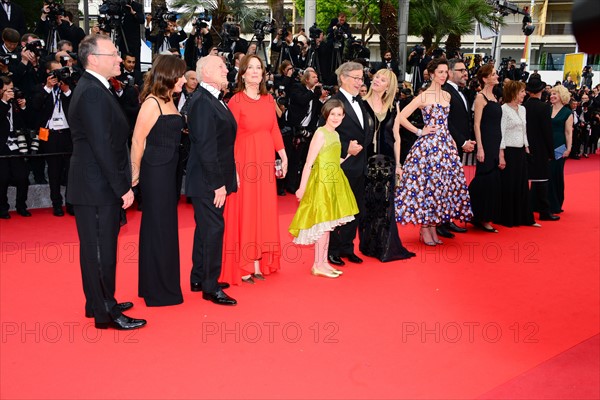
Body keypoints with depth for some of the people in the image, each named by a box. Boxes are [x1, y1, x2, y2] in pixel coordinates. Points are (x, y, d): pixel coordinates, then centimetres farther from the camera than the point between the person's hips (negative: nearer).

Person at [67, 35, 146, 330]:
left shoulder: (92, 89, 14)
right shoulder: (93, 93, -19)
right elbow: (103, 147, -23)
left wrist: (122, 184, 16)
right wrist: (123, 187, -18)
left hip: (94, 186, 10)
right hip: (99, 188, -10)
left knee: (98, 249, 18)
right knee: (101, 252, -1)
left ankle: (100, 303, 30)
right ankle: (105, 314, 9)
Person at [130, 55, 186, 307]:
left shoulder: (169, 100, 11)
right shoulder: (152, 103, -16)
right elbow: (137, 141, -16)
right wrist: (136, 173, -10)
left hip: (168, 171, 9)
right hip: (154, 172, -9)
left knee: (166, 226, 16)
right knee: (158, 228, 0)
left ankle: (163, 283, 29)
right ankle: (158, 291, 12)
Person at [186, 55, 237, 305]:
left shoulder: (212, 99, 13)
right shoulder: (202, 101, -18)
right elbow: (205, 147, -23)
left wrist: (222, 180, 14)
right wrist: (218, 183, -22)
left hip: (213, 180, 10)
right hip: (208, 181, -10)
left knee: (206, 228, 17)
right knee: (213, 229, -4)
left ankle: (199, 279, 29)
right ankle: (210, 287, 6)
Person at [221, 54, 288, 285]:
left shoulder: (268, 100, 8)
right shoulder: (236, 101, -9)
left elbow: (274, 130, 12)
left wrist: (283, 157, 5)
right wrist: (233, 169, -18)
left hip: (265, 161, 6)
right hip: (244, 162, -6)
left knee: (263, 211, 9)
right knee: (243, 212, 1)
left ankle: (258, 263, 19)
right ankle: (242, 268, 9)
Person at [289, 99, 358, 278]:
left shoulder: (335, 135, 12)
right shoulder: (320, 133, -12)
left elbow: (333, 161, 13)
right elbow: (309, 163, -15)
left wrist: (349, 154, 7)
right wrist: (302, 188, -17)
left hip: (334, 182, 8)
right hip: (321, 181, -8)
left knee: (328, 223, 11)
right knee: (322, 223, -5)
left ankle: (323, 262, 18)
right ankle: (317, 265, 3)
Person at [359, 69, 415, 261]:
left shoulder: (394, 107, 8)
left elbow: (396, 136, 11)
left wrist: (397, 163, 8)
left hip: (387, 160, 3)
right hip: (366, 159, -2)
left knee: (386, 202, 5)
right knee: (367, 202, 3)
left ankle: (386, 246, 14)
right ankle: (368, 244, 16)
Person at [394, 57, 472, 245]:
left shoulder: (447, 96, 12)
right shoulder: (423, 97, -6)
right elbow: (401, 117, -11)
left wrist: (454, 143, 12)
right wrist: (419, 131, -9)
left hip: (446, 144, 6)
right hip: (428, 145, -6)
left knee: (441, 184, 7)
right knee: (426, 183, -3)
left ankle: (432, 226, 16)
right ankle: (424, 230, 6)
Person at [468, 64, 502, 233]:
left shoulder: (494, 97, 15)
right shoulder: (481, 97, -9)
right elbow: (477, 124, -14)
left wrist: (500, 148, 14)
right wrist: (480, 148, -19)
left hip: (496, 143, 8)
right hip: (486, 143, -8)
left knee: (493, 180, 10)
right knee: (485, 179, -5)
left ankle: (484, 218, 18)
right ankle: (481, 218, 5)